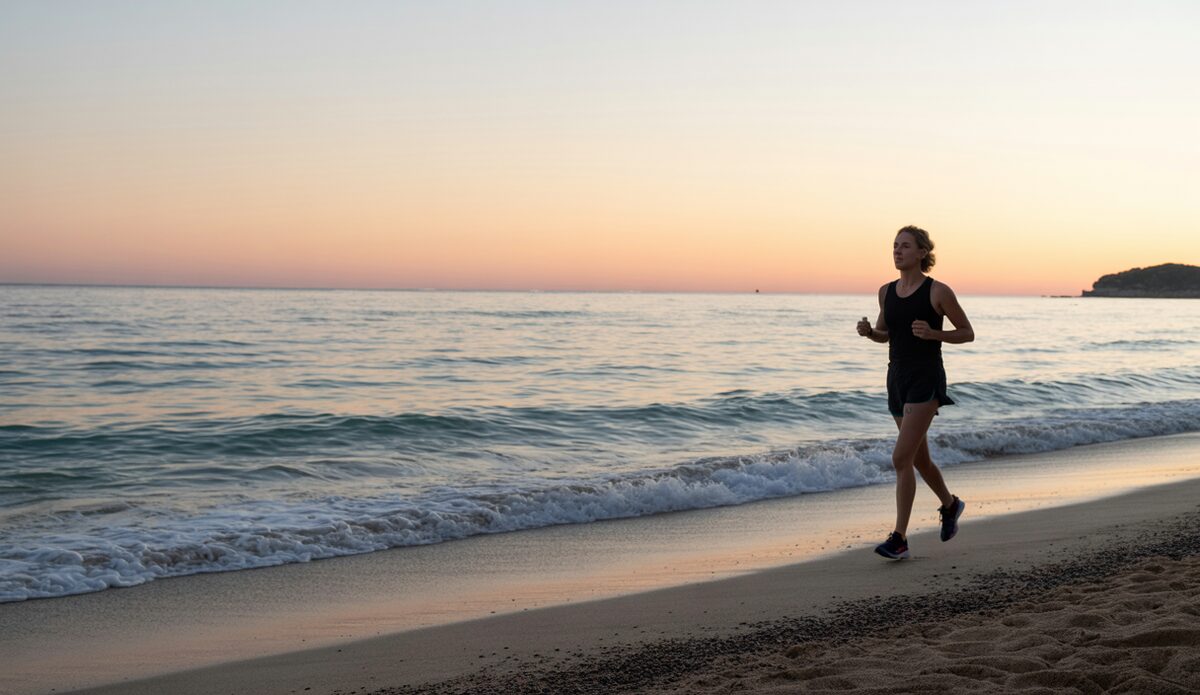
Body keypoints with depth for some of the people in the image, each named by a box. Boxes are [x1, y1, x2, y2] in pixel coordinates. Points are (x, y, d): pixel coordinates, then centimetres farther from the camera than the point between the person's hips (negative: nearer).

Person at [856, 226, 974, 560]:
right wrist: (868, 331, -3)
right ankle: (950, 504, 46)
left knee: (901, 457, -16)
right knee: (919, 458, 19)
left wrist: (932, 333, -19)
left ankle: (899, 538, -11)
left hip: (926, 379, -7)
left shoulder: (938, 291, -9)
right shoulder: (886, 292, 7)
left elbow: (968, 333, -2)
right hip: (897, 378, 7)